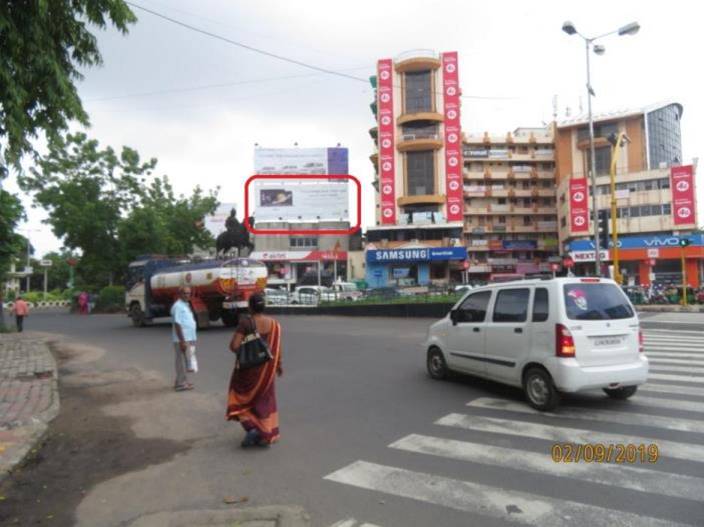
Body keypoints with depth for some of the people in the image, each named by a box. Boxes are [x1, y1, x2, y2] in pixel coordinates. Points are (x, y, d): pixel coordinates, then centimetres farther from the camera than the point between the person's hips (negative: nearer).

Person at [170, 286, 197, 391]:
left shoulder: (186, 305, 14)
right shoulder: (178, 306, -16)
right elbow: (177, 324, -21)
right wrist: (182, 341, -24)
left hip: (188, 338, 10)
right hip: (182, 339, -10)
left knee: (185, 361, 16)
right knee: (182, 361, -3)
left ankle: (183, 381, 25)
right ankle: (181, 384, 4)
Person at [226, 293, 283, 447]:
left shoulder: (245, 322, -17)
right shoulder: (273, 324, -5)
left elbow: (234, 346, -22)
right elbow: (277, 348, -1)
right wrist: (278, 366, 13)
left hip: (247, 367, -3)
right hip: (266, 369, 4)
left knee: (243, 398, 17)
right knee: (264, 400, 17)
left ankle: (251, 427, 0)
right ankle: (266, 435, 21)